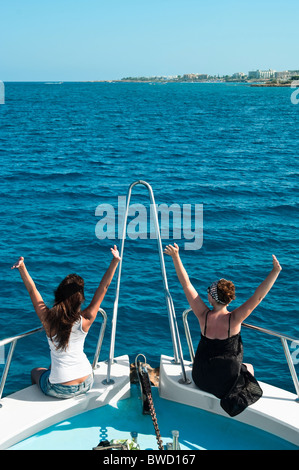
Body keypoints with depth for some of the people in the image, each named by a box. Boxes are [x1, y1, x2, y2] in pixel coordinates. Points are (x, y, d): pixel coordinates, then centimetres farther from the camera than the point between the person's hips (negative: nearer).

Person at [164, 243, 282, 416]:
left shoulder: (204, 316, -17)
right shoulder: (234, 319, -24)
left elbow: (187, 285, -14)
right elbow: (258, 297, -27)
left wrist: (176, 257, -12)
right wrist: (275, 271, -29)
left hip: (201, 379, 3)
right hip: (226, 381, -3)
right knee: (249, 367, 29)